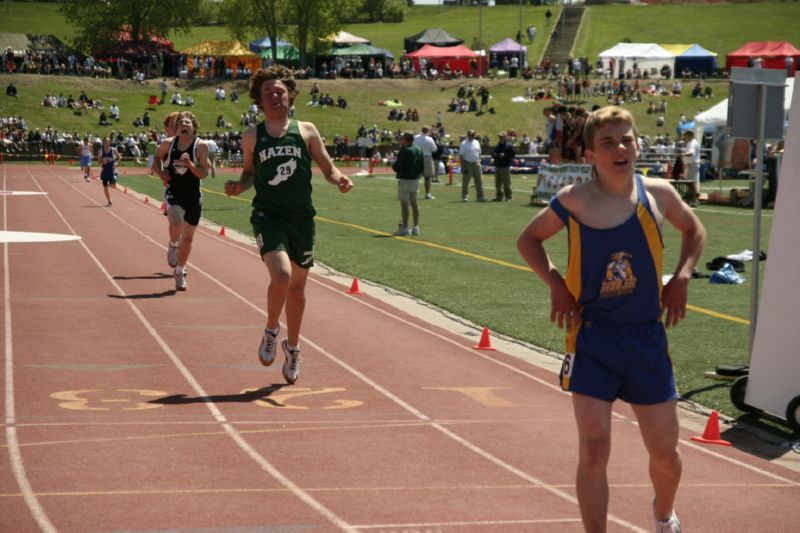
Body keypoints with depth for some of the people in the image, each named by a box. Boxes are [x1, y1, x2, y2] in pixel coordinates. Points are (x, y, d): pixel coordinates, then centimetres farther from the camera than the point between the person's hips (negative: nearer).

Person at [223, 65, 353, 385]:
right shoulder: (252, 137, 5)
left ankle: (292, 349, 33)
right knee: (281, 276, -24)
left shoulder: (306, 131, 5)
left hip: (302, 218, 2)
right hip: (268, 216, -2)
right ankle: (271, 331, 4)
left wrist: (338, 179, -14)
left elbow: (327, 167, 7)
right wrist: (238, 187, -5)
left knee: (297, 285, 12)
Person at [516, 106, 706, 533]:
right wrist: (555, 284, -6)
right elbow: (528, 239, 9)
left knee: (665, 451, 11)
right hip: (592, 336, -2)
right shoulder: (573, 202, -8)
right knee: (594, 447, -10)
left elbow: (694, 231, 17)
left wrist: (681, 277, 1)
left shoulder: (657, 194, -4)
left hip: (646, 338, 2)